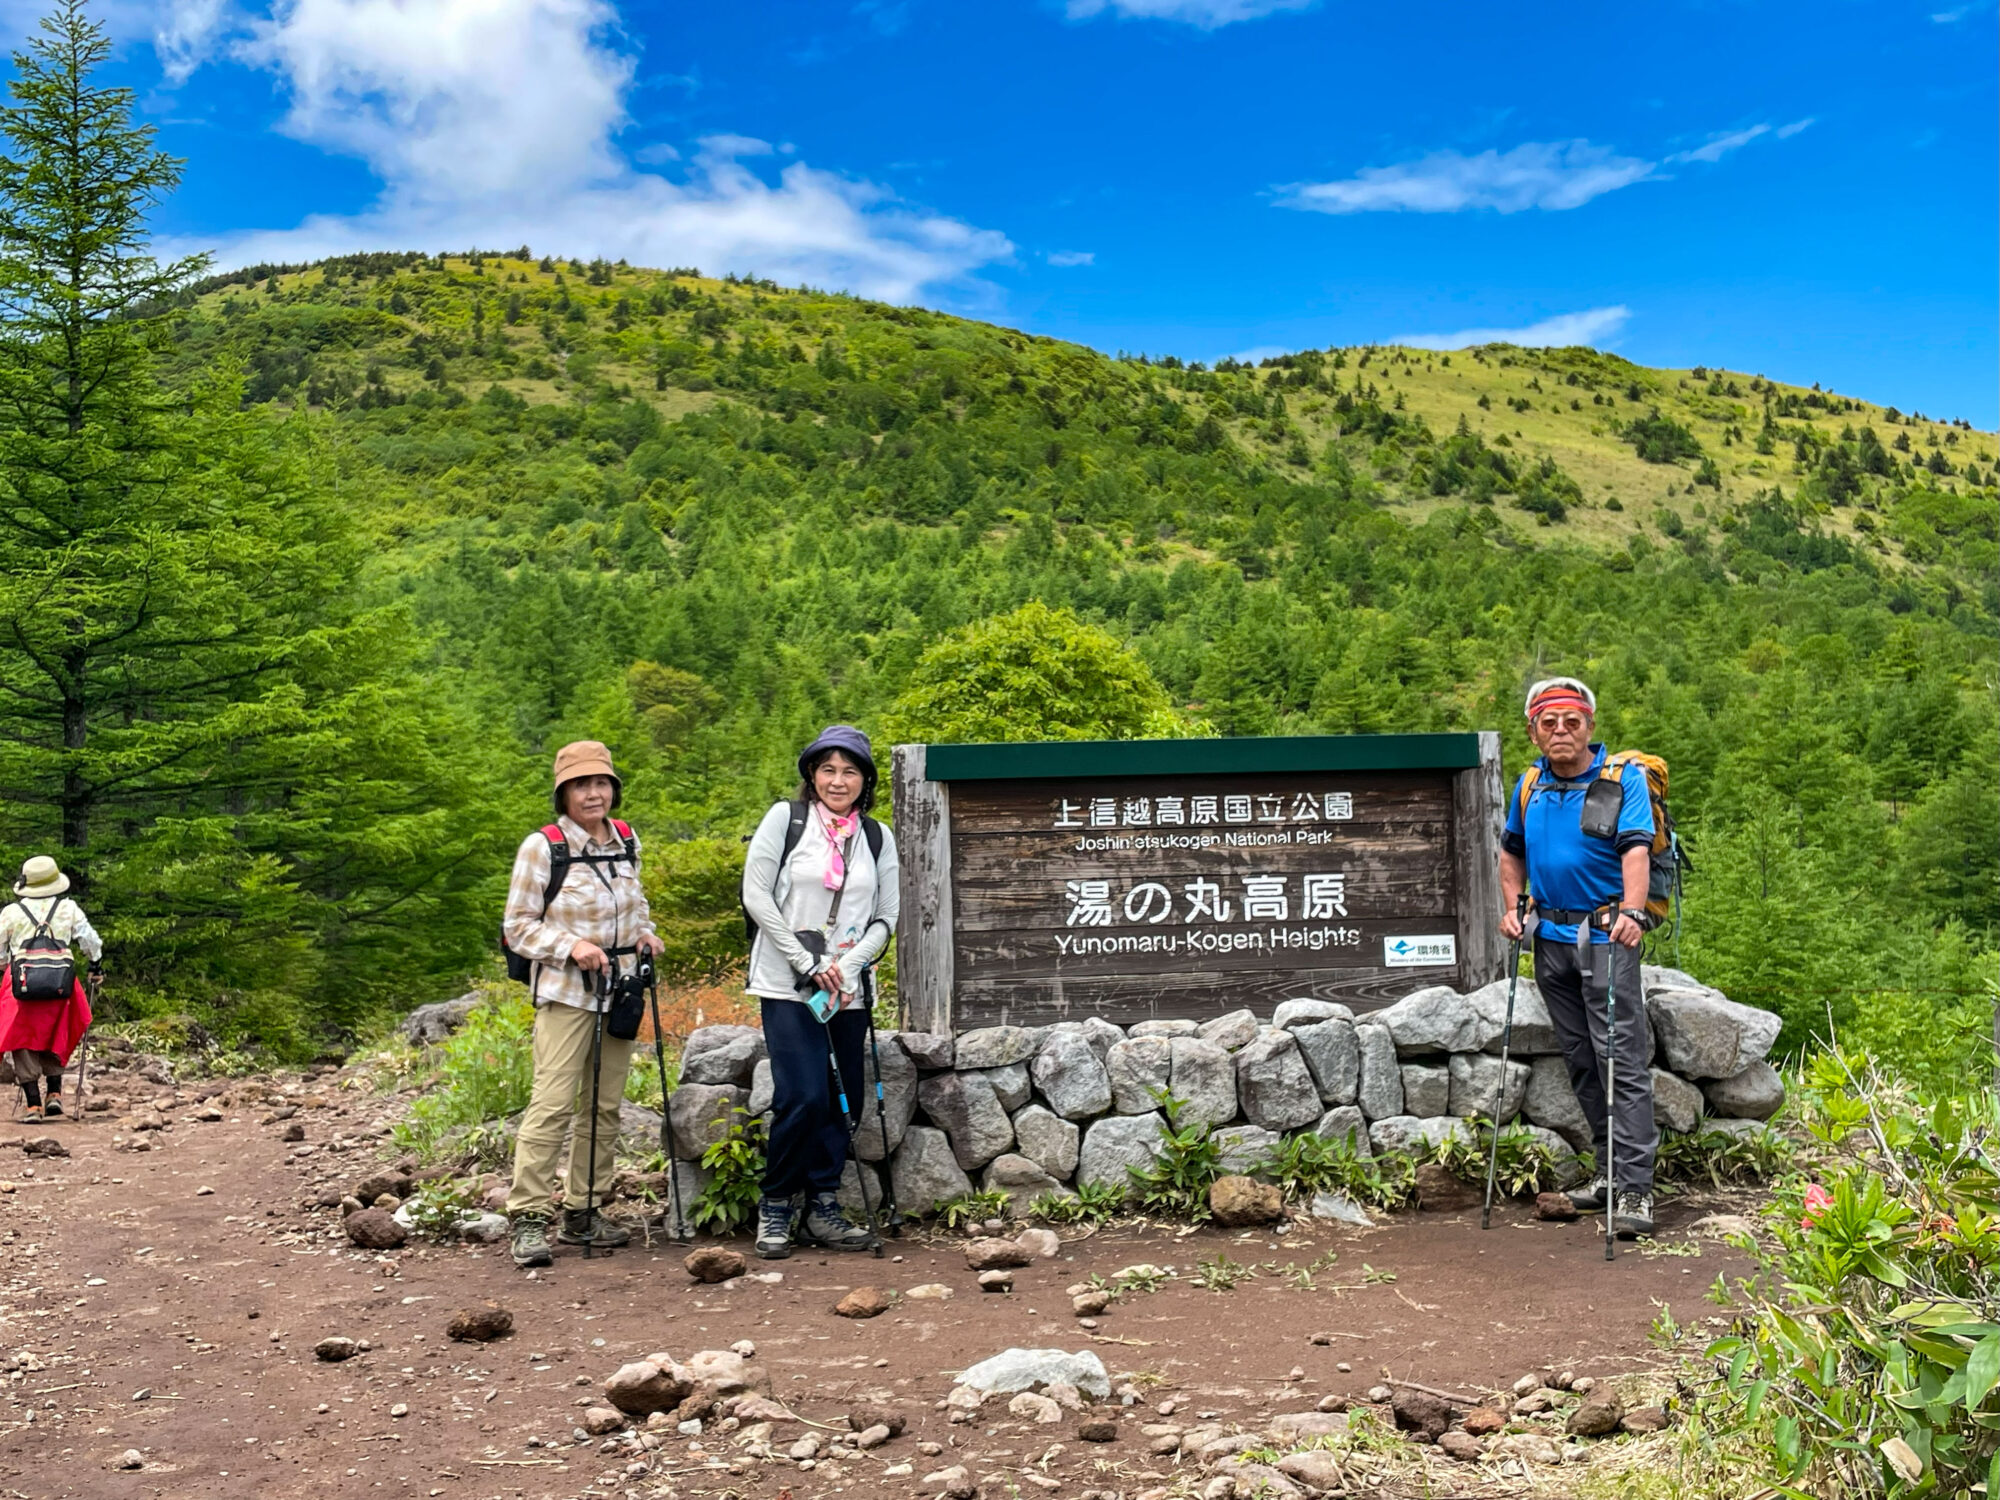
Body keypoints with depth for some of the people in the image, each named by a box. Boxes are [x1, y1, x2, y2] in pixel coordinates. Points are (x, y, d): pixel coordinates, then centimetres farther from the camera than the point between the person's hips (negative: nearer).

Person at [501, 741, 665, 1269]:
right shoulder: (541, 847, -10)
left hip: (619, 990, 6)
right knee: (552, 1102, -13)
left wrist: (644, 932, 4)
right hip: (565, 993, -6)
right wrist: (571, 945, -21)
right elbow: (517, 926, -7)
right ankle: (529, 1217, -6)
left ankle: (582, 1212, 20)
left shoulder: (627, 841, 7)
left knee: (604, 1106, 10)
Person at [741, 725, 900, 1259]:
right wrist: (808, 963, -10)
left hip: (848, 990, 4)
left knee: (843, 1100, 5)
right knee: (803, 1096, -13)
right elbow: (756, 896, -5)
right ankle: (775, 1207, 5)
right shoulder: (785, 818, -1)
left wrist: (845, 968, -7)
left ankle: (823, 1210, 18)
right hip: (787, 985, -4)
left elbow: (886, 918, 9)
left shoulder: (878, 837, 9)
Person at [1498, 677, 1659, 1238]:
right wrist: (1512, 908, 9)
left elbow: (1635, 851, -21)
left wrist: (1632, 911, -36)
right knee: (1580, 1061, 12)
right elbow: (1512, 852, 23)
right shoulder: (1529, 786, 10)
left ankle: (1635, 1190, -9)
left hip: (1606, 936, -6)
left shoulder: (1623, 779, -7)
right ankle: (1609, 1171, 23)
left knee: (1622, 1060, -9)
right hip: (1551, 937, 6)